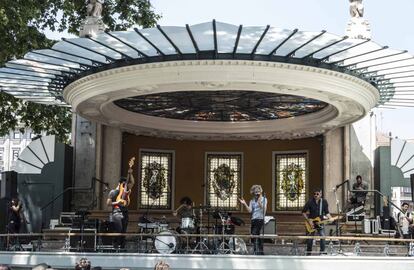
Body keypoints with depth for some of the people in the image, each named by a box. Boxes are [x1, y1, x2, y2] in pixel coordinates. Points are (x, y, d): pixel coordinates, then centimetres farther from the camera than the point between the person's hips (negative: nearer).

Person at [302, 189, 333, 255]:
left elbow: (326, 212, 4)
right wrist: (308, 220, -12)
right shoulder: (310, 202, -9)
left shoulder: (324, 202, -2)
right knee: (309, 239, 4)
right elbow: (303, 212, -4)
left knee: (322, 237, -12)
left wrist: (330, 218, -16)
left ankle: (322, 252, -1)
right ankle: (308, 253, 18)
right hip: (311, 223, -1)